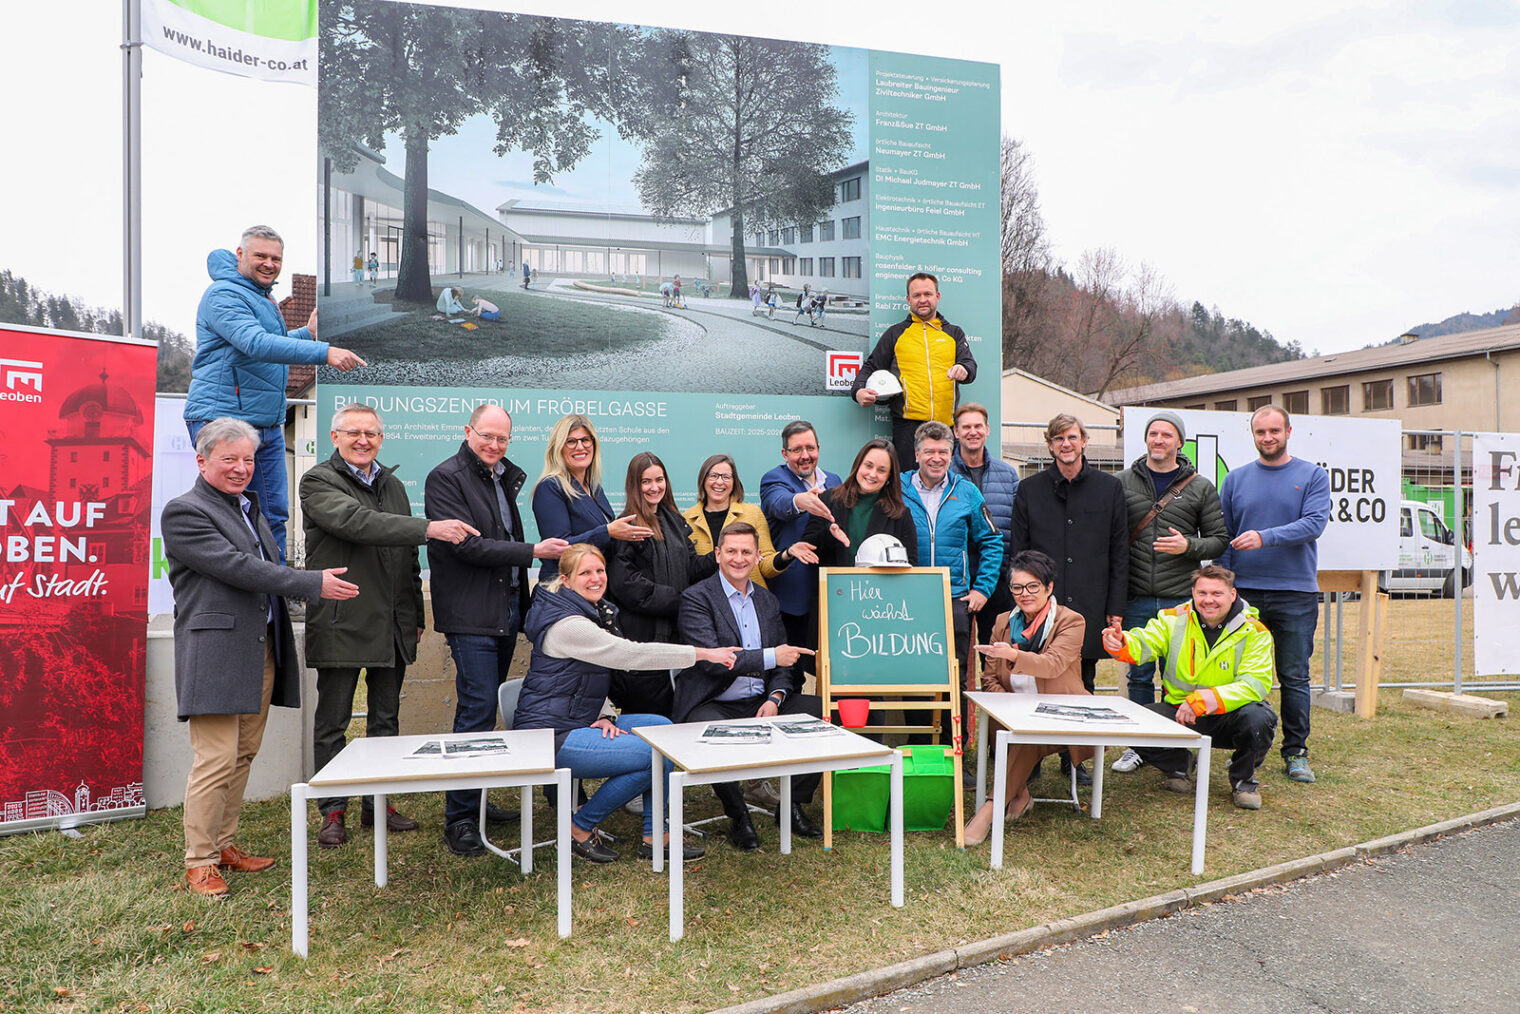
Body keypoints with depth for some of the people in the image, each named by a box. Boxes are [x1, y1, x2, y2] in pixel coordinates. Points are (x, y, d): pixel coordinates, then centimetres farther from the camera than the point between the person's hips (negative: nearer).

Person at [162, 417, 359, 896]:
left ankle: (224, 844, 26)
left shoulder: (248, 506, 20)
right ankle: (199, 862, 7)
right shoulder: (184, 512, -8)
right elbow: (238, 567, -18)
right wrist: (313, 583, -21)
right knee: (216, 762, -5)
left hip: (261, 649, 8)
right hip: (217, 654, -8)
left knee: (243, 756, 14)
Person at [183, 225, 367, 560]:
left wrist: (307, 332, 16)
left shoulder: (263, 298, 20)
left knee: (274, 516, 9)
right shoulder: (224, 294, -10)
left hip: (268, 425, 9)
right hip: (223, 419, -9)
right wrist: (324, 351, -35)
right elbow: (256, 345, -27)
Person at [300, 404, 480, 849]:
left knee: (386, 719, 13)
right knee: (333, 721, 5)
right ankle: (334, 811, 17)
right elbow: (358, 523, -25)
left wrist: (417, 617, 16)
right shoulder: (318, 482, -5)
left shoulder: (393, 485, 16)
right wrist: (430, 528, -33)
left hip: (392, 624, 6)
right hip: (341, 623, -6)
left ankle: (377, 804, 24)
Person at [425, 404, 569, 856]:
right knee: (476, 711, -9)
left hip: (507, 611, 8)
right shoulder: (446, 477, -8)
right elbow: (468, 545, -17)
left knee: (485, 710, 13)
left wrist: (525, 597, 15)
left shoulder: (504, 477, 17)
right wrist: (533, 552, -16)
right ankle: (458, 819, 0)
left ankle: (474, 801, 24)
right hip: (471, 615, -8)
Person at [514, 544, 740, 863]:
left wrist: (602, 717, -2)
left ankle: (654, 838, 2)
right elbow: (630, 654, -27)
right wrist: (704, 653, -25)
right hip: (548, 736, -10)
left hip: (579, 722, 10)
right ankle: (581, 827, 0)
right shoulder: (567, 624, -20)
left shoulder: (596, 613, 13)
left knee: (662, 726, -1)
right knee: (653, 754, -18)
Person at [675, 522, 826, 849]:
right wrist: (771, 656, -19)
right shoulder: (696, 598, -6)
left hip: (761, 702, 6)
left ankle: (793, 807, 2)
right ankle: (739, 818, -9)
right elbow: (711, 660, -18)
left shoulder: (767, 601, 14)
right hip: (711, 706, -5)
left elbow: (783, 662, 14)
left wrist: (775, 699, -7)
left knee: (824, 710, -13)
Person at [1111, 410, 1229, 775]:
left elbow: (1219, 539, 8)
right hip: (1136, 598, 1)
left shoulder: (1200, 488, 6)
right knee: (1139, 674, 7)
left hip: (1180, 598, -1)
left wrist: (1189, 546, -13)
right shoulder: (1122, 482, 7)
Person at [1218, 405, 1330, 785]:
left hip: (1296, 593, -1)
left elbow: (1314, 523, -12)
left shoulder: (1312, 476, 3)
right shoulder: (1236, 479, 9)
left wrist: (1265, 537, -25)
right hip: (1244, 591, 2)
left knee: (1294, 677, 4)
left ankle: (1296, 752, 16)